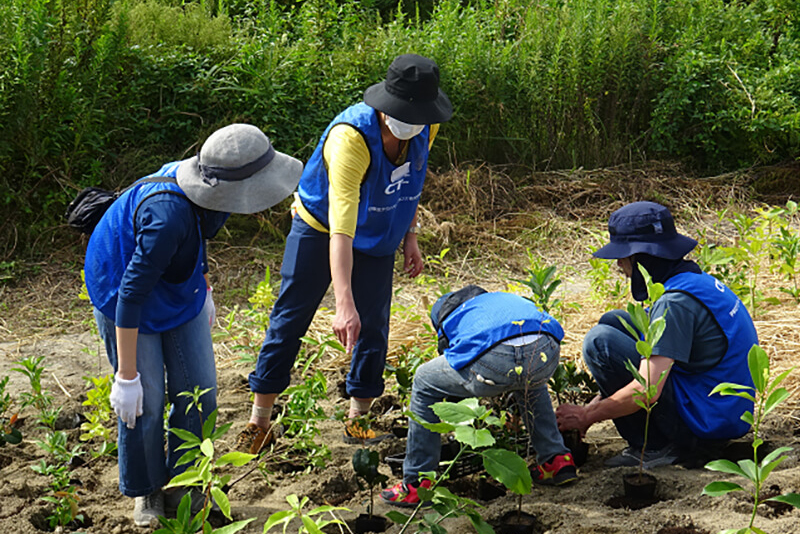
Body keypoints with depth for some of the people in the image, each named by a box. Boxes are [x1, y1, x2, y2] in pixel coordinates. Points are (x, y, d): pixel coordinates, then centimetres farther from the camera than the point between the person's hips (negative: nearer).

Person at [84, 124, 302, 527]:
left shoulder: (202, 194, -16)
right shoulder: (168, 214, -40)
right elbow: (131, 295, -34)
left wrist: (204, 288, 22)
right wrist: (127, 376, -28)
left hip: (179, 291, 8)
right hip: (124, 295, -8)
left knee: (198, 392, 8)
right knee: (145, 402, -3)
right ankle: (146, 492, 21)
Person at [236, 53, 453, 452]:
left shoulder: (426, 128, -18)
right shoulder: (351, 137, -39)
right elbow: (341, 228, -46)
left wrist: (409, 235, 4)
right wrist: (344, 304, -53)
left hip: (377, 238, 5)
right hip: (319, 228, -5)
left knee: (373, 329, 2)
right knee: (289, 319, 1)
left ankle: (358, 420, 18)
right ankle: (259, 422, 12)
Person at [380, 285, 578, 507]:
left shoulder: (448, 320, 37)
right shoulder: (507, 298, 46)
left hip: (496, 360, -4)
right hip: (547, 351, 4)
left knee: (424, 383, 23)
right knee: (530, 383, 44)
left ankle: (417, 484, 22)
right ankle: (557, 459, 36)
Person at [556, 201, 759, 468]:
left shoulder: (676, 303, -22)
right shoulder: (699, 282, 10)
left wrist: (587, 416, -11)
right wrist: (594, 405, 15)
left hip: (705, 424, -10)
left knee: (600, 341, -14)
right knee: (613, 322, 14)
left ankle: (651, 447, -8)